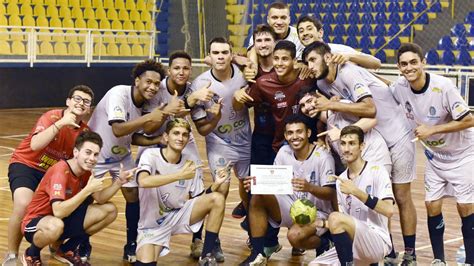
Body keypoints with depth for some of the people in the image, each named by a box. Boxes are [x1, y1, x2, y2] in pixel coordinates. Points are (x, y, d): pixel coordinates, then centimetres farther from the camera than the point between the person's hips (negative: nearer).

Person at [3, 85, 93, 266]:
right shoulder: (52, 116, -20)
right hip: (25, 164, -6)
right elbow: (35, 145, -35)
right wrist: (60, 124, -39)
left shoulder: (85, 132, -4)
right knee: (24, 205, -31)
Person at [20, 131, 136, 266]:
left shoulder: (85, 170, -2)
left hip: (64, 219, 8)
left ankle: (66, 250, 12)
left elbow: (100, 199, 4)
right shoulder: (60, 171, -27)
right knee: (56, 226, -44)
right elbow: (58, 212, -37)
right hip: (35, 223, -8)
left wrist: (119, 181, -12)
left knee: (110, 210, -1)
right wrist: (88, 189, -36)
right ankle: (31, 254, -7)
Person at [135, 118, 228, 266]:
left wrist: (216, 184, -16)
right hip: (153, 222, -4)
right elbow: (143, 181, -38)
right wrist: (179, 175, -41)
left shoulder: (191, 160, -4)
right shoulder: (151, 155, -16)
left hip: (179, 215, 4)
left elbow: (199, 198, 3)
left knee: (218, 198, -18)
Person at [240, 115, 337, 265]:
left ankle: (323, 245, 1)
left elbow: (330, 194, -19)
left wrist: (310, 187, -40)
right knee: (258, 197, -19)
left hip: (317, 213, -5)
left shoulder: (323, 158, -17)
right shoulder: (284, 152, -2)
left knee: (295, 236, -35)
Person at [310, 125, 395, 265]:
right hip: (353, 247, 8)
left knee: (335, 217, -29)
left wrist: (357, 192, -23)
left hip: (378, 241, -8)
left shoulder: (376, 170, -5)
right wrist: (320, 223, 4)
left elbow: (388, 210, -18)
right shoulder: (341, 180, 13)